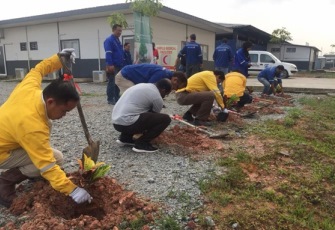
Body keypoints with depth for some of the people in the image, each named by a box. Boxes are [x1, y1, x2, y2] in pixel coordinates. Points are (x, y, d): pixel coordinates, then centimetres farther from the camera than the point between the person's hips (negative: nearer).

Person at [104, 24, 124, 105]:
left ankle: (117, 98, 21)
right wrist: (110, 65, -26)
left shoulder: (118, 40, 18)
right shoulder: (109, 40, -10)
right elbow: (108, 54, -19)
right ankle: (110, 99, 2)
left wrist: (122, 64, 18)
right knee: (112, 83, -4)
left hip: (119, 66, 9)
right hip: (113, 66, -9)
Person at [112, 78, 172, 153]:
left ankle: (125, 138, 21)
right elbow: (155, 117, 13)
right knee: (165, 119, -6)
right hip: (126, 122, -9)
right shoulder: (157, 98, -3)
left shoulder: (143, 86, 21)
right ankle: (141, 143, -2)